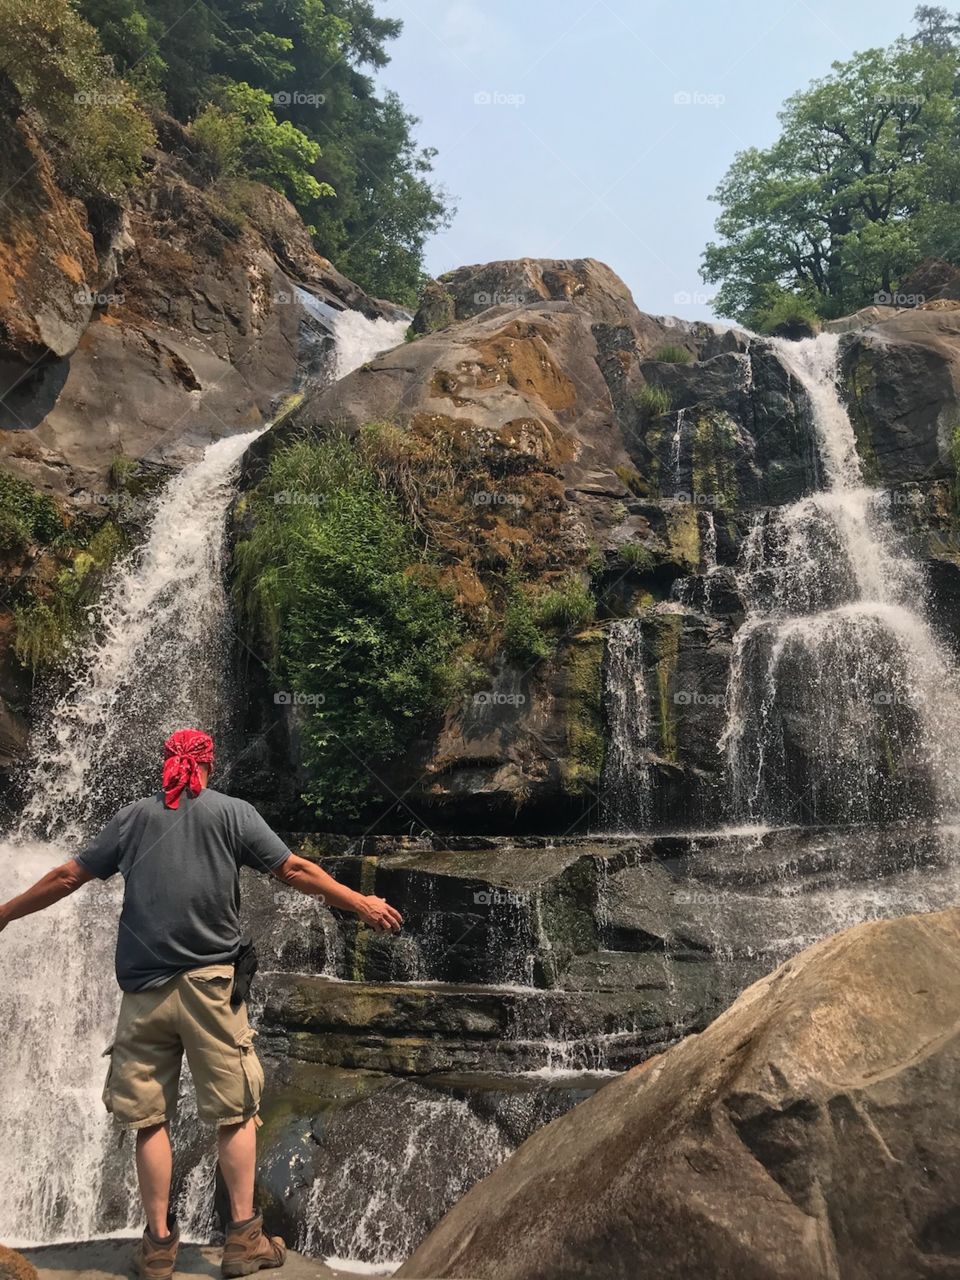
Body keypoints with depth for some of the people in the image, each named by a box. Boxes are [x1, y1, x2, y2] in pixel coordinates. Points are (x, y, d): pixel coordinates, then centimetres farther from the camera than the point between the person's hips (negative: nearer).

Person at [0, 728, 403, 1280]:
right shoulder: (232, 812, 1)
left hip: (143, 988, 2)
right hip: (209, 984, -2)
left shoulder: (135, 816, 8)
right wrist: (363, 903, 5)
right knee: (236, 1111, 9)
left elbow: (69, 876, 11)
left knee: (150, 1118, 11)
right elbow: (295, 869, -3)